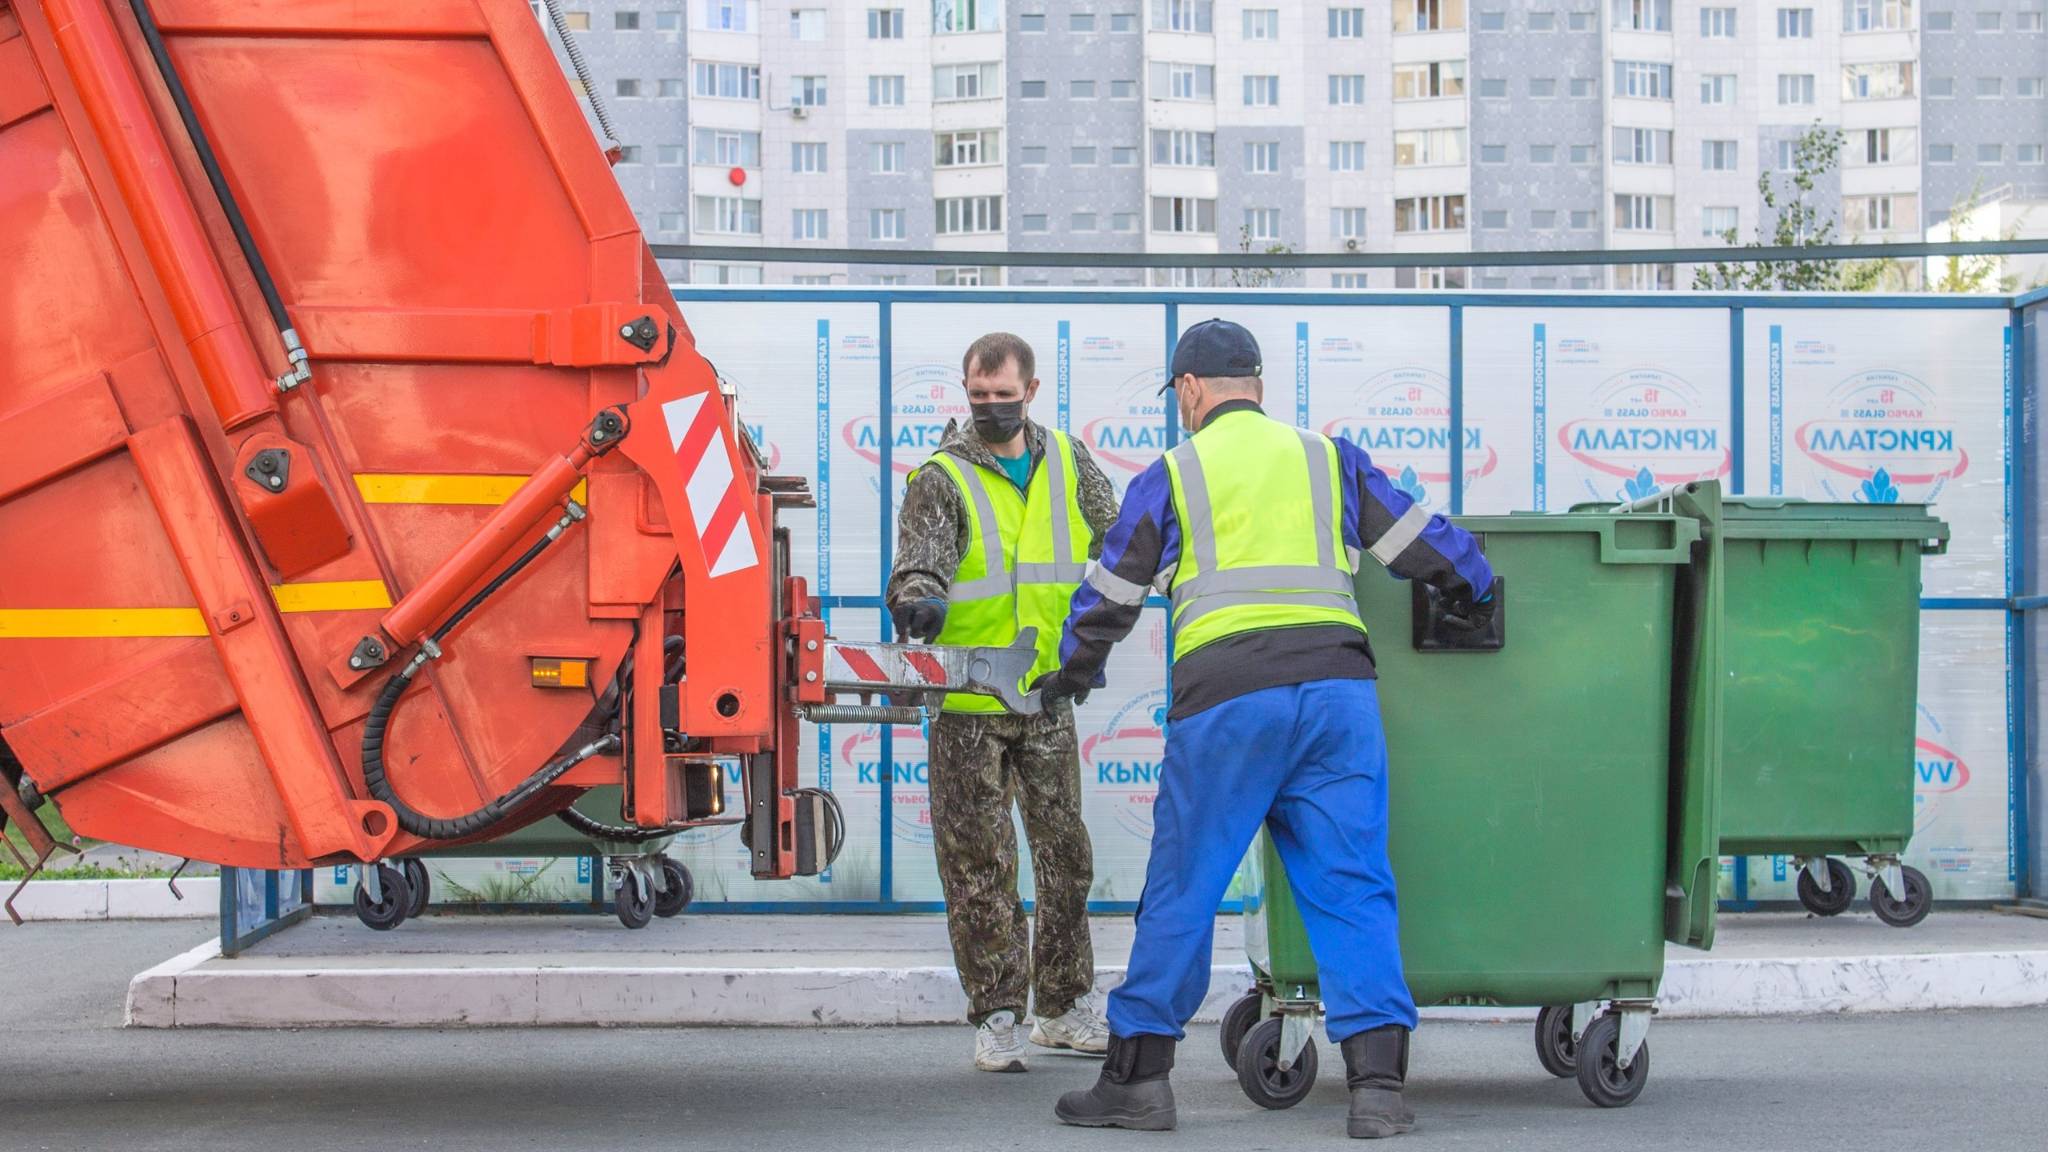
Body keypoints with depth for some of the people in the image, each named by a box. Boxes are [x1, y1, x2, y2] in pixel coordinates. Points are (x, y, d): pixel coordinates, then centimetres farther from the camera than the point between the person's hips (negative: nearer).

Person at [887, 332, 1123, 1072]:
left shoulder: (1067, 464, 8)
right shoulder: (942, 478, -5)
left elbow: (1115, 548, 15)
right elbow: (921, 555, -20)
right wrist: (919, 599, -42)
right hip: (967, 703, -4)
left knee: (1065, 854, 11)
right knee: (980, 862, -2)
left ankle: (1064, 1008, 23)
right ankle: (996, 1018, 5)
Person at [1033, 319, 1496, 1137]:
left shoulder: (1171, 475, 12)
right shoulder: (1328, 457, 17)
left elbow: (1110, 594, 15)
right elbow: (1421, 544, 17)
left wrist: (1073, 671, 33)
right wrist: (1476, 598, 36)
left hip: (1226, 698, -2)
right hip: (1336, 684, 2)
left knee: (1181, 890, 6)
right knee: (1351, 887, 2)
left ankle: (1138, 1077, 11)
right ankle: (1377, 1084, -4)